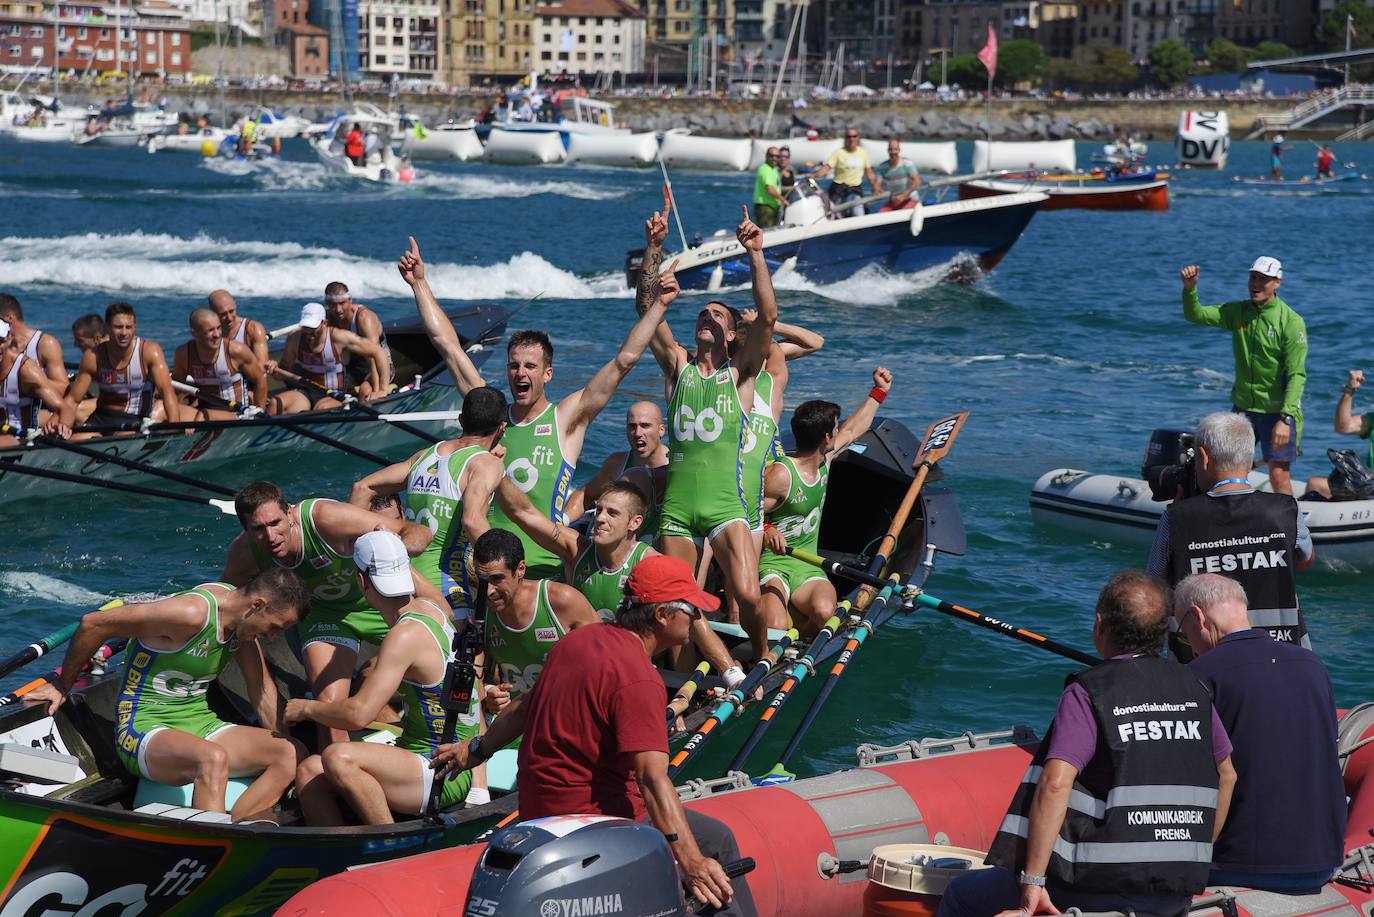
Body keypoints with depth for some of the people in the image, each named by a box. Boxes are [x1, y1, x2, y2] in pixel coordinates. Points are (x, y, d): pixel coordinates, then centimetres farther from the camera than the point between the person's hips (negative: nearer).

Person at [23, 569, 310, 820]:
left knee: (293, 754, -13)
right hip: (144, 728, -8)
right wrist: (62, 686, -1)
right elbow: (93, 623, -15)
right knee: (213, 758, -40)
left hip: (201, 724, 8)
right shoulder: (192, 613, -22)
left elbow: (262, 689, 17)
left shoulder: (242, 617, 3)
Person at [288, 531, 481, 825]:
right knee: (309, 772, -2)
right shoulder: (433, 606, 8)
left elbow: (359, 714, -25)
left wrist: (307, 708, -7)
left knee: (338, 758, -30)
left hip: (442, 776, -9)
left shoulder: (406, 635, -20)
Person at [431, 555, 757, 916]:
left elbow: (524, 709, 20)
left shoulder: (578, 640, 6)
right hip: (592, 818, -10)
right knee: (717, 839, -1)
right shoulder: (639, 680, -22)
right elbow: (651, 777, -31)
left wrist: (476, 749, 36)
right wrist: (691, 863, -36)